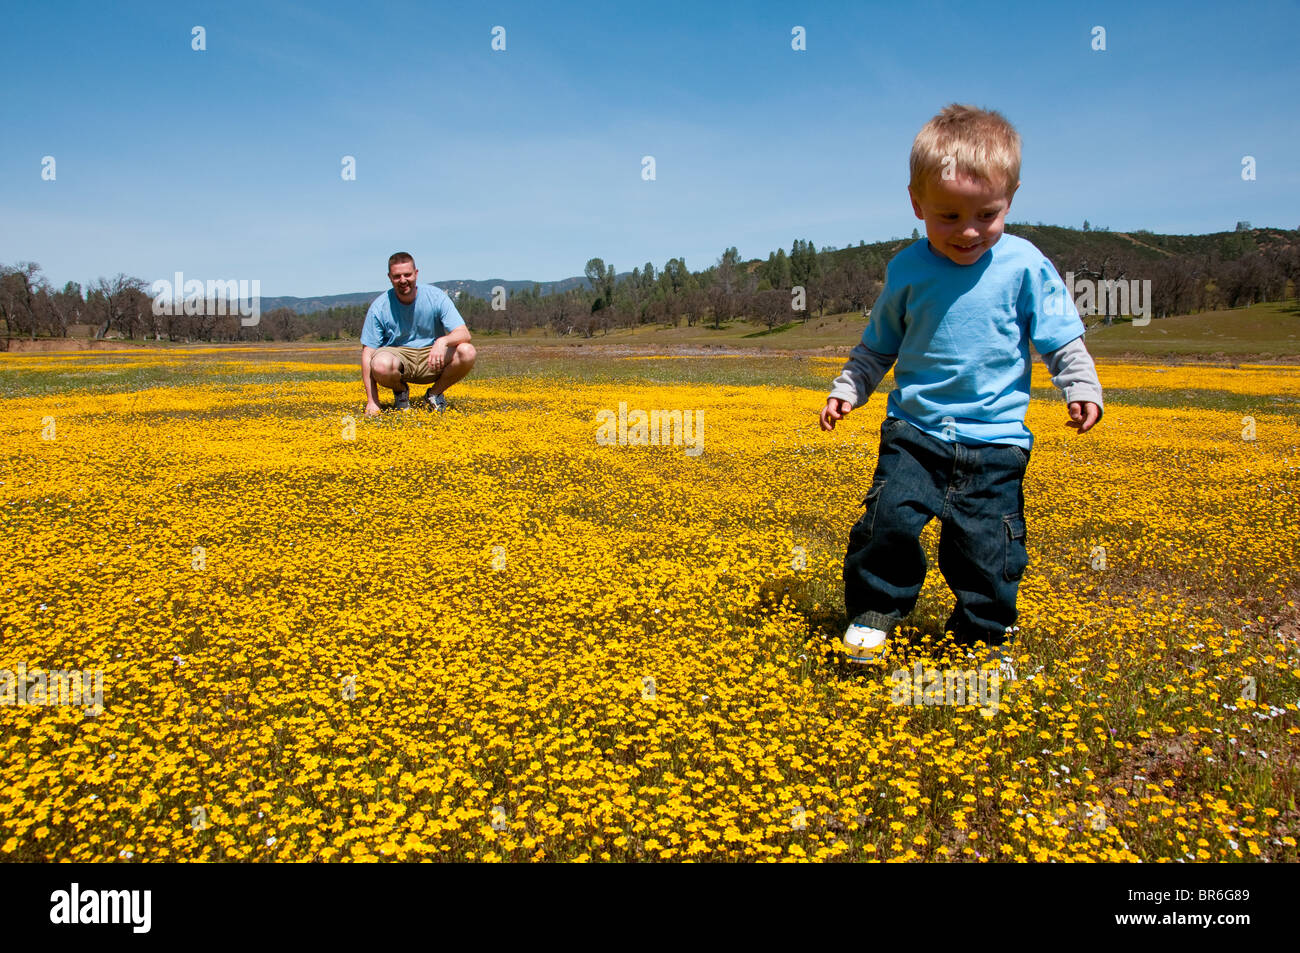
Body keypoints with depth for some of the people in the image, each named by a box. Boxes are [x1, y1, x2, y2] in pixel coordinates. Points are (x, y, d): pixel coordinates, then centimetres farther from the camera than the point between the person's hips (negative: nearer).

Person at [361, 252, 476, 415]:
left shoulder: (436, 296, -11)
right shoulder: (380, 307, -11)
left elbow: (464, 334, -16)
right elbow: (367, 353, -10)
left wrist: (443, 341, -41)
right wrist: (371, 401, -17)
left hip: (431, 358, 1)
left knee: (467, 352, -27)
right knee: (380, 365, -37)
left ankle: (435, 393, 0)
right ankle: (400, 390, 2)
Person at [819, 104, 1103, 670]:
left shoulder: (1025, 267, -5)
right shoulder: (907, 270, -1)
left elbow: (1062, 342, 3)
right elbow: (878, 346, 12)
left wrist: (1082, 389, -11)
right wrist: (847, 389, 3)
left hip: (995, 438, -1)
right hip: (914, 432, 1)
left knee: (987, 546, 2)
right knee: (889, 518, -13)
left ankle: (983, 634, 26)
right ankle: (874, 612, 12)